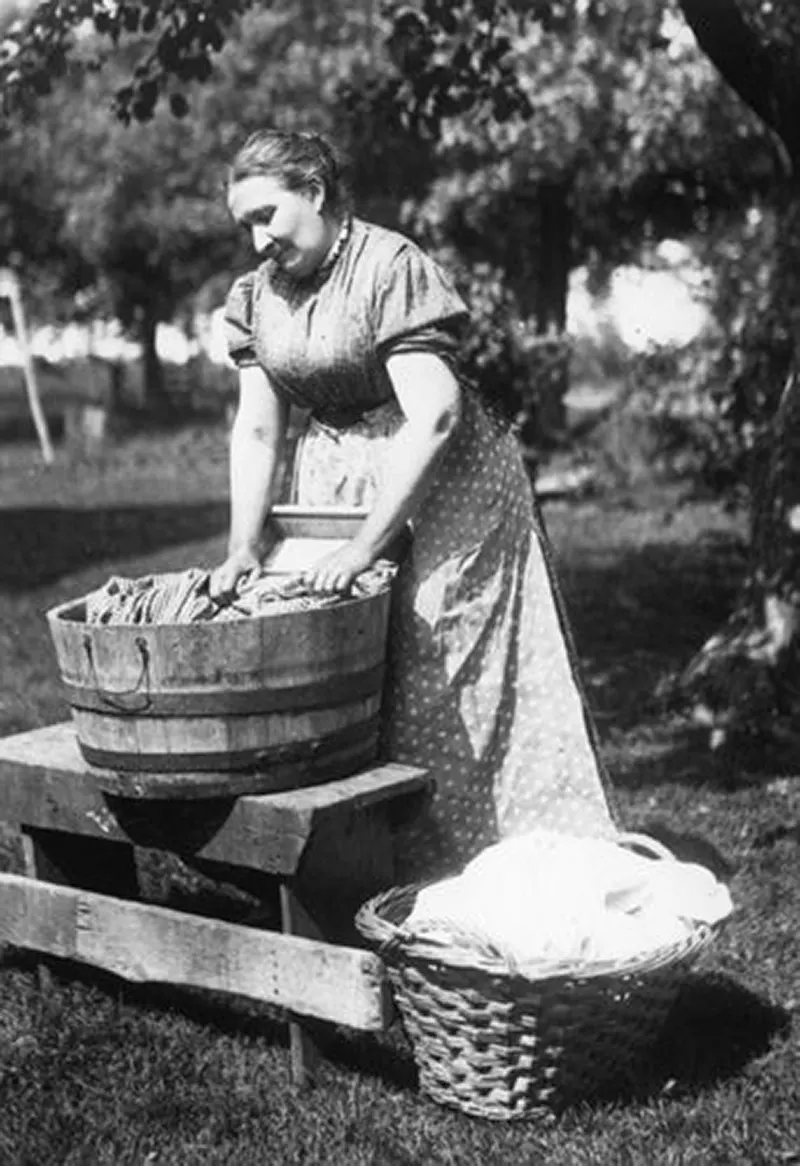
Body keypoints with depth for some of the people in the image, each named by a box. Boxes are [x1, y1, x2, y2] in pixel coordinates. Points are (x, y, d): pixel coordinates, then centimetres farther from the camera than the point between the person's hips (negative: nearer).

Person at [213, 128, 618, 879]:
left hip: (440, 485, -6)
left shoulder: (391, 267, -17)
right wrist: (243, 547, -10)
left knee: (438, 676, -6)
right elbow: (256, 429, 3)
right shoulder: (257, 295, 5)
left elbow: (433, 416, -24)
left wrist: (366, 544, -27)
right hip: (333, 485, 7)